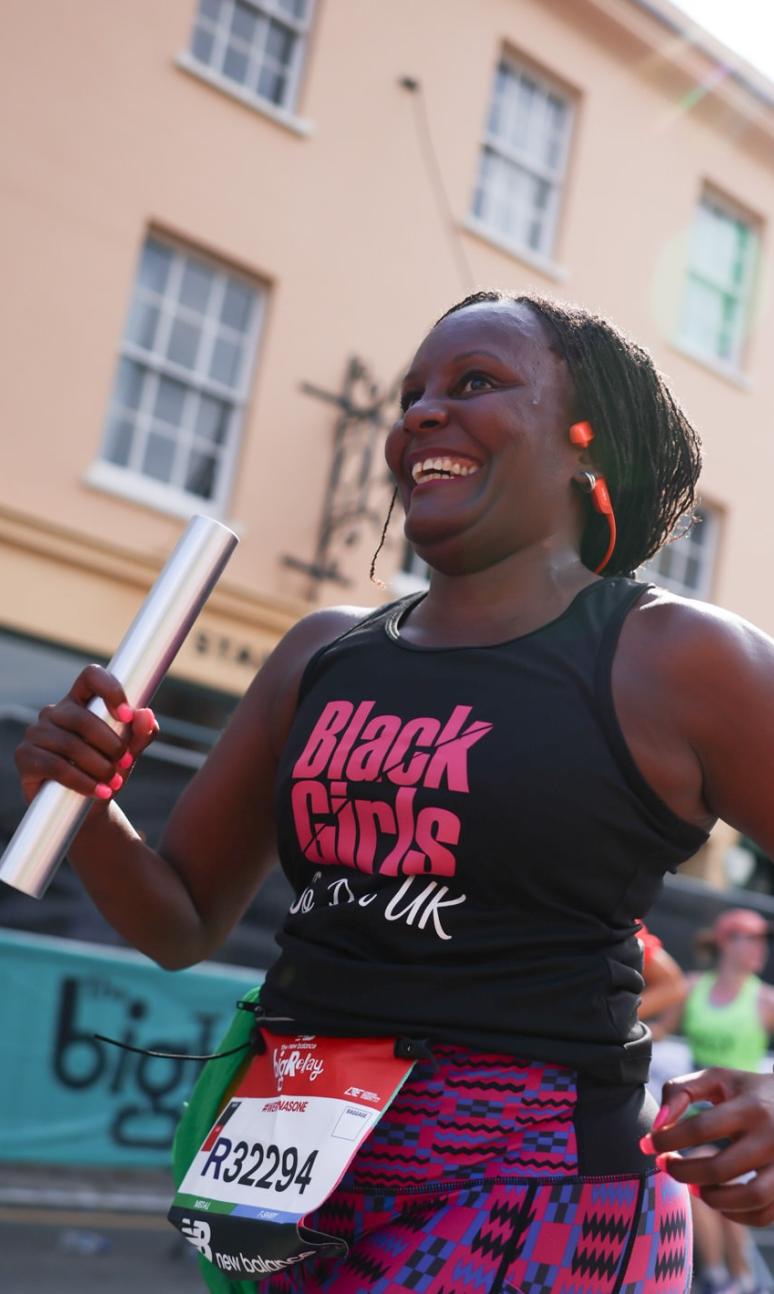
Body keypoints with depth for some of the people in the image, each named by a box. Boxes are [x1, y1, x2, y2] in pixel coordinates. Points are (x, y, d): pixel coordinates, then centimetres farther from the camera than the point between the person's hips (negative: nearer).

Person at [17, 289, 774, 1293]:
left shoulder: (673, 658, -7)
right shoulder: (323, 656, 7)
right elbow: (181, 926, 14)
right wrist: (84, 804, -5)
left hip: (530, 1208, -5)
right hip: (295, 1185, 5)